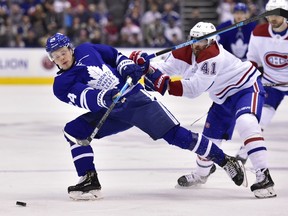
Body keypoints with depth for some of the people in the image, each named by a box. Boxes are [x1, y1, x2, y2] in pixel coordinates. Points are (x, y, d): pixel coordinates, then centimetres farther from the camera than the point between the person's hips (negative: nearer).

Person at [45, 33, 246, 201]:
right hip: (109, 112, 3)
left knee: (175, 134, -13)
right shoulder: (61, 85, -3)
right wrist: (103, 98, -40)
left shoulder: (86, 50, 2)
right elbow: (85, 98, -21)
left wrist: (127, 66, -7)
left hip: (135, 97, -3)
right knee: (73, 130, -12)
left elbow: (114, 55, 13)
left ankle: (225, 161, -8)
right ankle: (90, 181, -9)